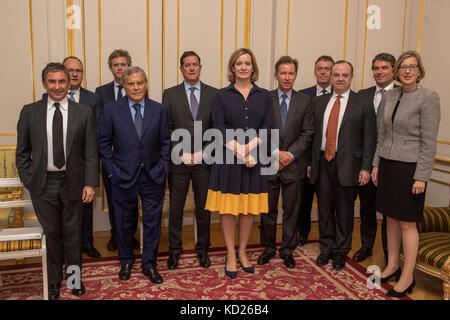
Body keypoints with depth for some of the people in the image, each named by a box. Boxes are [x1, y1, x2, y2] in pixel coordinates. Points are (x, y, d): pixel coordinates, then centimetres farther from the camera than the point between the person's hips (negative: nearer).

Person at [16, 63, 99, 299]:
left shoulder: (84, 113, -1)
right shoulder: (30, 112, 2)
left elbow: (91, 152, -2)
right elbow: (22, 152, 6)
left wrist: (90, 183, -7)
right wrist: (28, 181, 0)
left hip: (73, 182, 0)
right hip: (43, 183, 1)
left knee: (72, 233, 12)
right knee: (50, 233, 11)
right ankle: (54, 281, 30)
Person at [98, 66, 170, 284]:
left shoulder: (159, 110, 2)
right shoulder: (111, 110, -1)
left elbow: (166, 142, 5)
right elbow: (104, 143, 2)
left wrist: (163, 168, -3)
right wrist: (112, 171, -4)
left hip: (153, 177, 1)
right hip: (123, 176, 0)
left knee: (152, 223, 9)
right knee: (124, 223, 14)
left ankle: (149, 264, 27)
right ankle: (126, 262, 35)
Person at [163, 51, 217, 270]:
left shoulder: (213, 94, 5)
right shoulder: (170, 94, 4)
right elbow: (166, 128, 1)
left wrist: (205, 151, -8)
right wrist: (181, 152, -9)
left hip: (205, 160, 1)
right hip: (178, 161, 0)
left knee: (204, 208, 10)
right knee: (175, 208, 8)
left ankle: (202, 249, 27)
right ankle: (174, 250, 24)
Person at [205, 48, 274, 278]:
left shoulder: (264, 96, 9)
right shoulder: (222, 96, 4)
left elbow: (268, 127, 1)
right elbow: (219, 127, -5)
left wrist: (249, 147, -16)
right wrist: (239, 152, -15)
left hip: (255, 159, 2)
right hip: (228, 159, -2)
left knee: (249, 208, 8)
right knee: (228, 208, 2)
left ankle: (242, 252, 25)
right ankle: (230, 255, 17)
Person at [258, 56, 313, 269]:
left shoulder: (305, 101, 5)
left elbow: (307, 133, 0)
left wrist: (291, 154, -11)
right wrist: (275, 153, -12)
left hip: (294, 164, 1)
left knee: (291, 210, 9)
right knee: (268, 209, 9)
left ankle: (287, 250, 23)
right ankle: (268, 248, 26)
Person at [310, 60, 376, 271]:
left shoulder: (363, 104, -1)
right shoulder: (318, 103, 9)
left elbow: (369, 139, -3)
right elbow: (313, 135, 10)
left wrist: (366, 168, -8)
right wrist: (310, 163, 7)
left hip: (347, 165, -3)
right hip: (322, 163, 3)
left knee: (344, 211, 9)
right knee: (324, 209, 12)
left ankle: (341, 251, 25)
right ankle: (326, 249, 29)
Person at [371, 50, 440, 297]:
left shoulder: (428, 98, -10)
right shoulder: (389, 96, 8)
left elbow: (429, 142, -13)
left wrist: (421, 177, -15)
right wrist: (376, 164, 11)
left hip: (409, 167, -6)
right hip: (387, 164, 6)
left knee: (407, 222, 2)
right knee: (391, 218, 14)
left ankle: (407, 277, 15)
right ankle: (392, 266, 29)